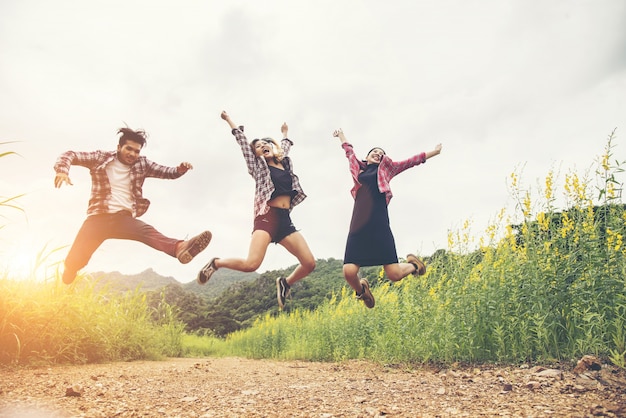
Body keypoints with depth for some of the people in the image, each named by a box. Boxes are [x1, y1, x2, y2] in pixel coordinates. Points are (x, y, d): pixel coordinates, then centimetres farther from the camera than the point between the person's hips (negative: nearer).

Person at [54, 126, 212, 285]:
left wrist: (180, 169, -13)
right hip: (99, 217, 0)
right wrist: (62, 170, -15)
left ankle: (179, 247, -62)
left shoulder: (141, 164, 10)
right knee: (74, 261, -4)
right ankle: (64, 289, 29)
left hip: (124, 218, 1)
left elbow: (168, 172, 10)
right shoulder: (101, 158, 6)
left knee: (147, 231, -32)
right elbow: (70, 155, 7)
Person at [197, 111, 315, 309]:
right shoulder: (258, 166, 10)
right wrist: (229, 120, 17)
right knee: (251, 264, -23)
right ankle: (216, 263, 6)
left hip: (286, 220, 5)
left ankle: (285, 282, 22)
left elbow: (286, 146, 42)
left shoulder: (285, 163, 21)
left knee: (309, 263, -7)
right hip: (267, 217, -5)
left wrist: (285, 134, 56)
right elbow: (242, 142, 10)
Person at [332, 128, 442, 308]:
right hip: (357, 228, 2)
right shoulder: (358, 169, 22)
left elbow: (411, 161, 23)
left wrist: (434, 152, 27)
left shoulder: (386, 169, 19)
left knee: (394, 275, -7)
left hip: (379, 227, -1)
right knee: (349, 272, -15)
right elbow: (349, 151, 38)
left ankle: (412, 264, 30)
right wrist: (341, 136, 53)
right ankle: (362, 289, 22)